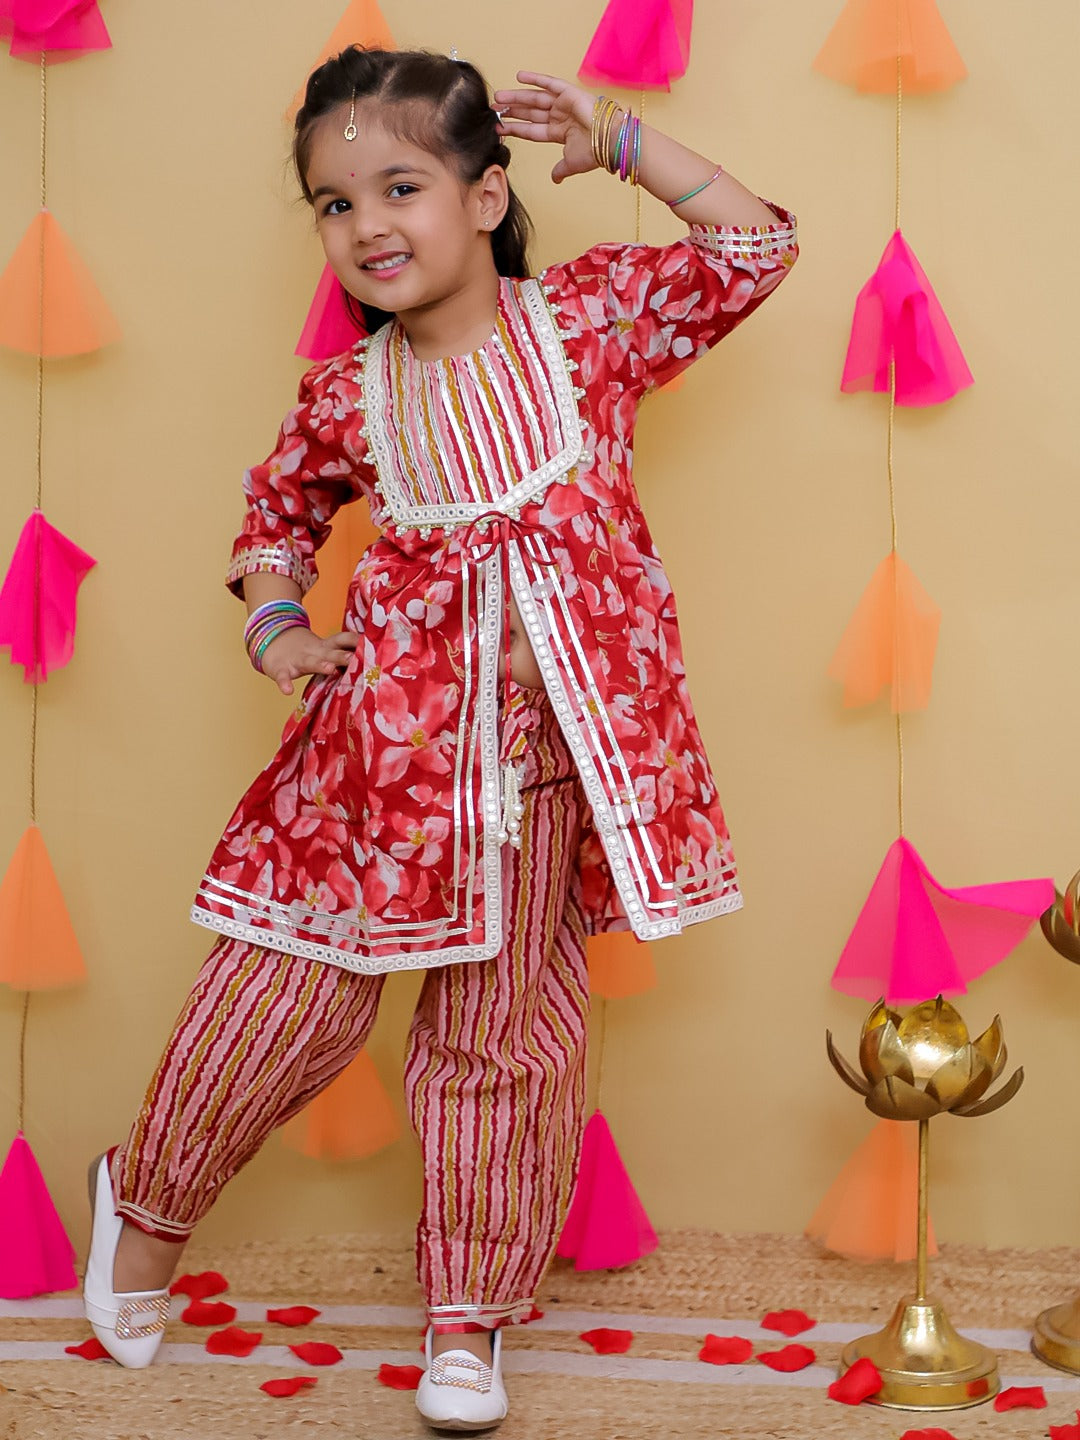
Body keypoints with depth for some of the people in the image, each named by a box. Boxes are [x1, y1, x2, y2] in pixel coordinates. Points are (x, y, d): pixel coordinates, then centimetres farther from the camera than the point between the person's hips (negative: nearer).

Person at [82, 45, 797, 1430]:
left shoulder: (589, 313, -1)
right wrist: (275, 626, 4)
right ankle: (146, 1193, 32)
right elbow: (276, 511, 20)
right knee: (292, 990, 4)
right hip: (393, 727, 0)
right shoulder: (346, 396, 2)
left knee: (503, 1030, 9)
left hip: (550, 742, 0)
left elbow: (755, 248, -1)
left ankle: (469, 1312, 25)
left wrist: (621, 142, -4)